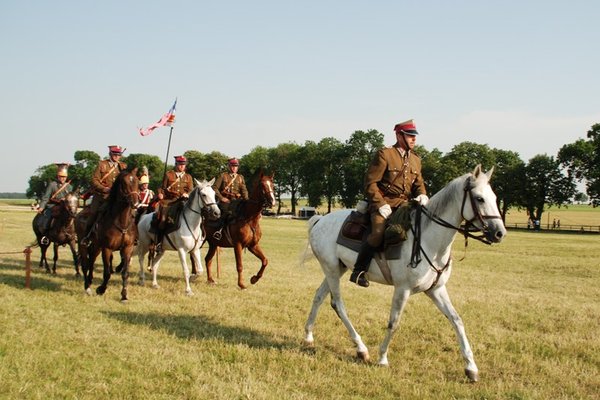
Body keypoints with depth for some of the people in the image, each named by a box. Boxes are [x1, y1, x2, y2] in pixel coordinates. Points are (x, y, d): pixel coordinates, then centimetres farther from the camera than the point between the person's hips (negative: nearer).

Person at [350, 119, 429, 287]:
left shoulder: (415, 159, 16)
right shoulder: (384, 155, -5)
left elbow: (418, 182, 17)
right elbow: (370, 182, -7)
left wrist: (422, 195, -7)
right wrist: (381, 204, -17)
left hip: (405, 204, 6)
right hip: (383, 203, -6)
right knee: (378, 232, -30)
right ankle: (359, 271, -18)